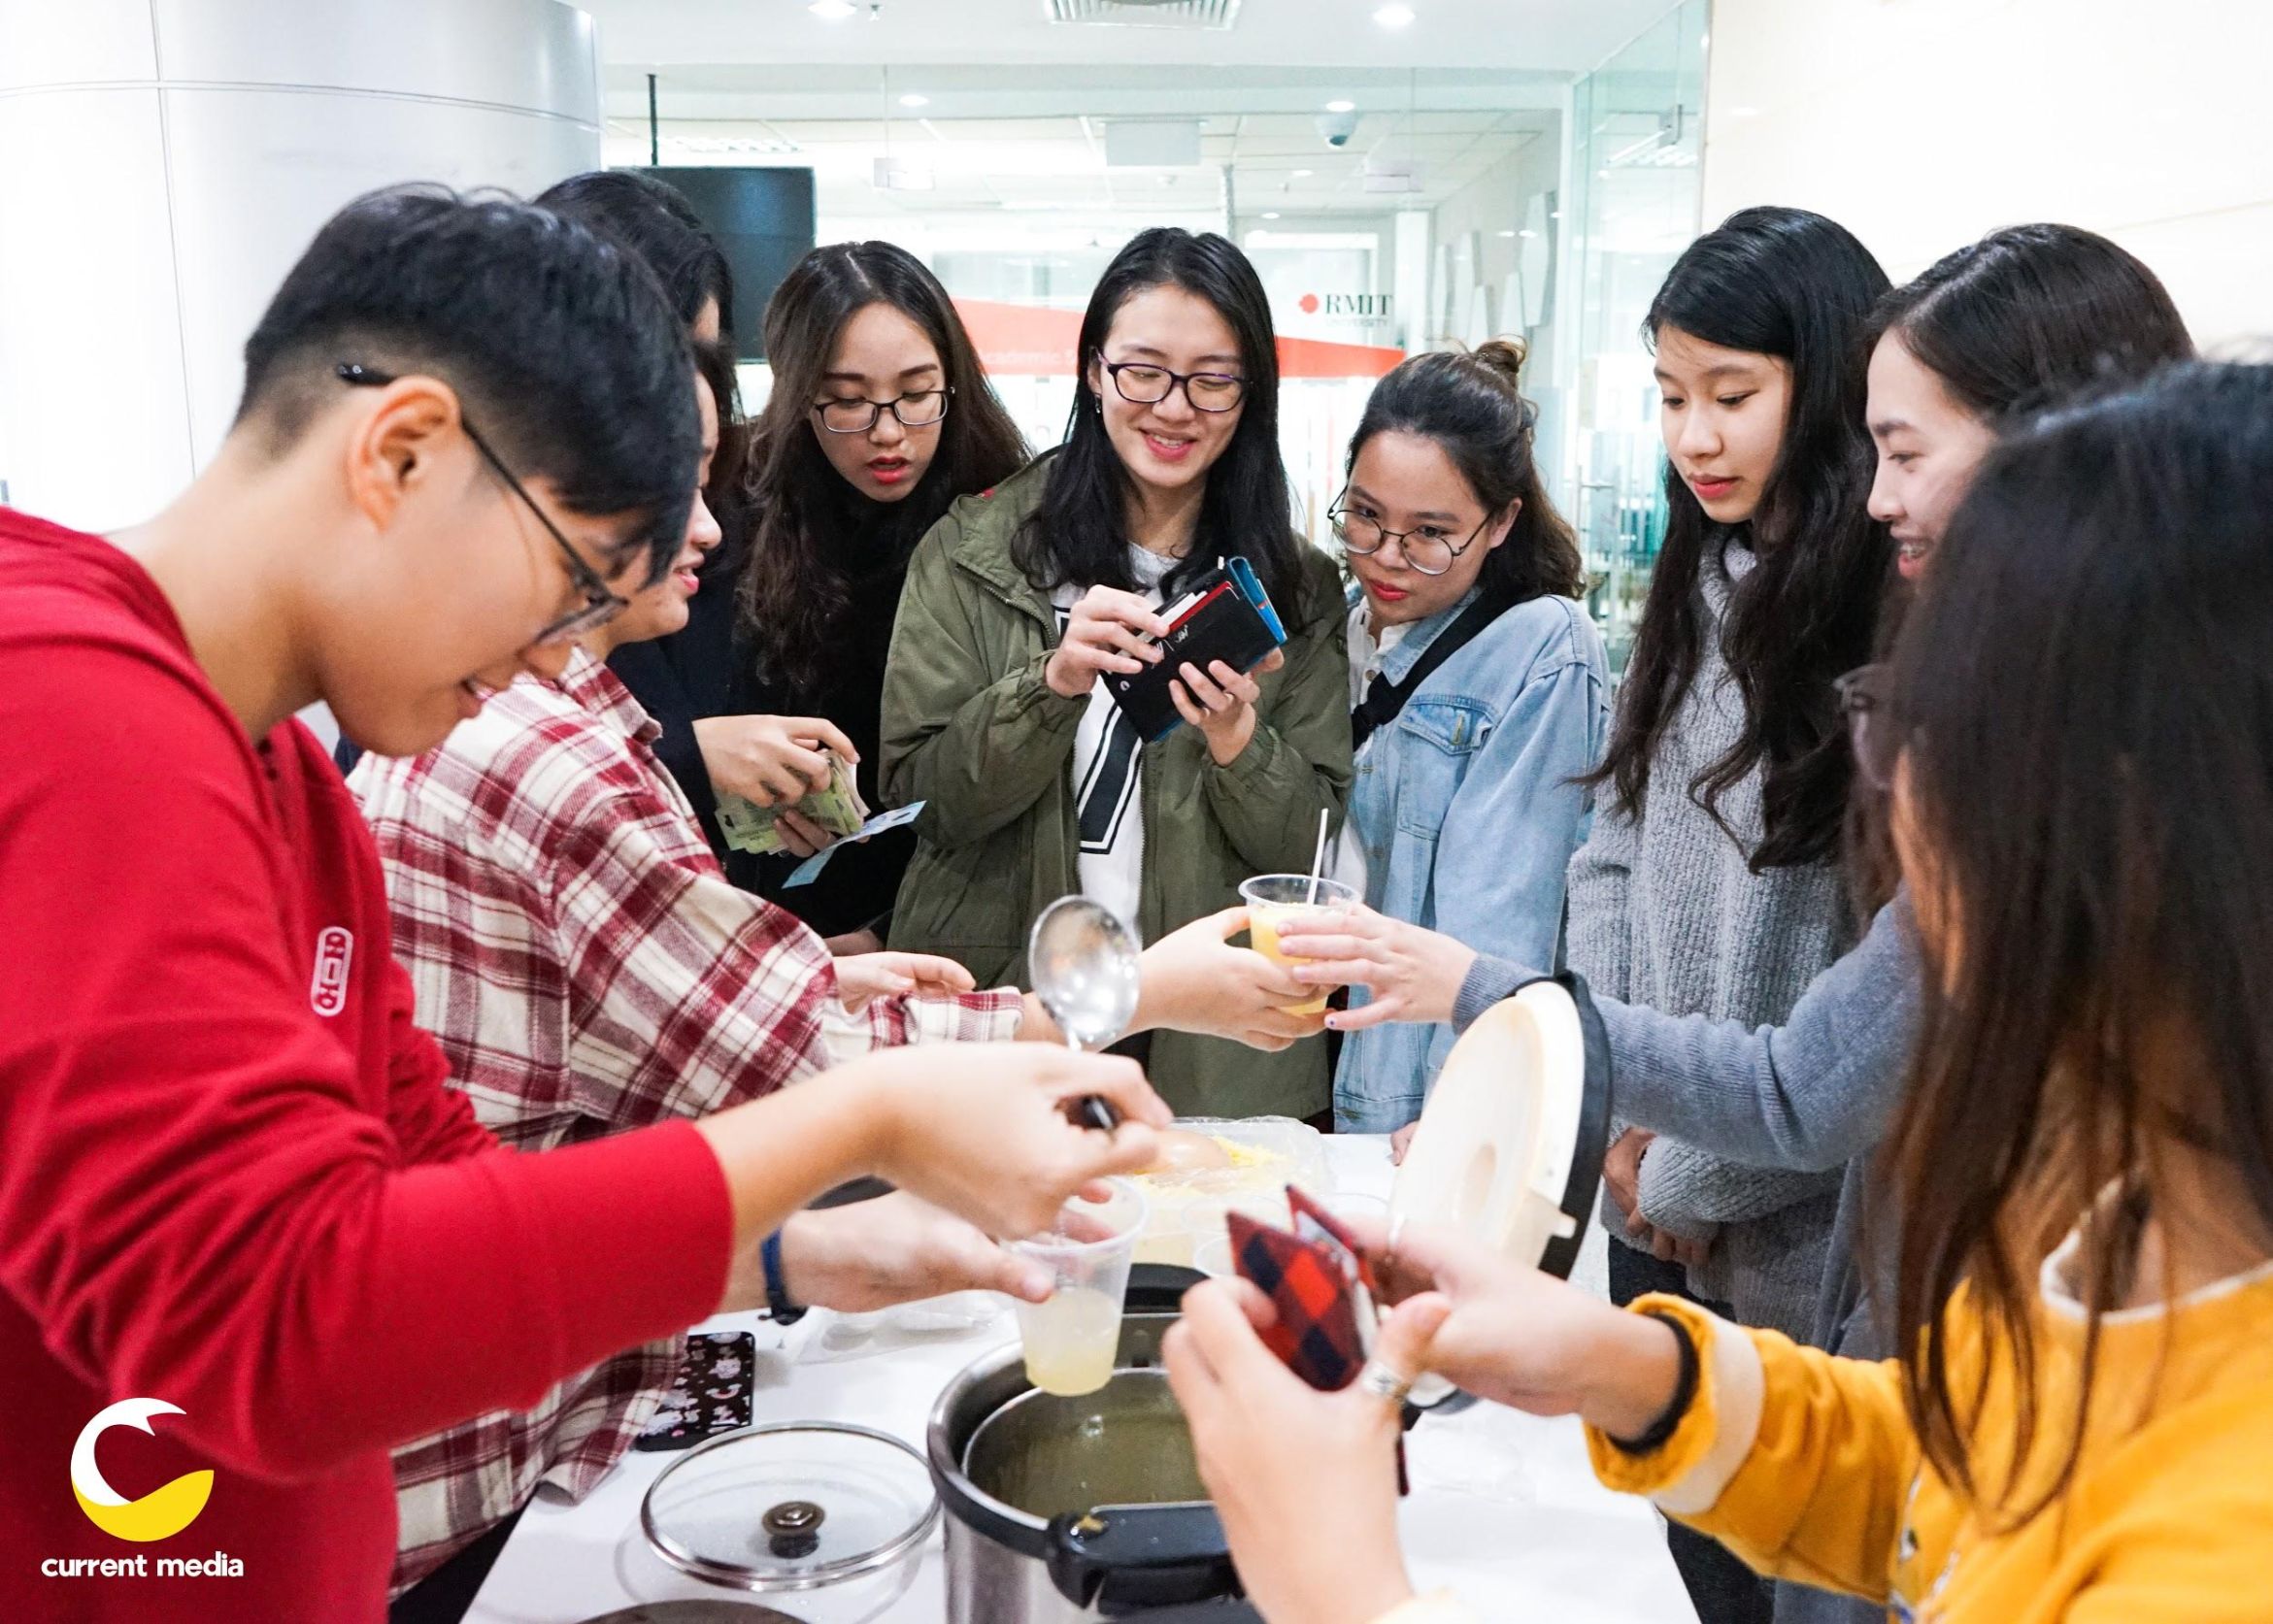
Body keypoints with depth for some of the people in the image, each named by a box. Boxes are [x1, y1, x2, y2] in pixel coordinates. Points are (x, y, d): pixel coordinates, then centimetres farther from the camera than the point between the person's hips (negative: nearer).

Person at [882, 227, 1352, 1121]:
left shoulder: (1297, 587, 2)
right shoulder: (972, 551, -2)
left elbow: (1313, 847, 0)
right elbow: (917, 793, -7)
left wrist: (1238, 743, -19)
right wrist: (1053, 682, -22)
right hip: (989, 1021, -1)